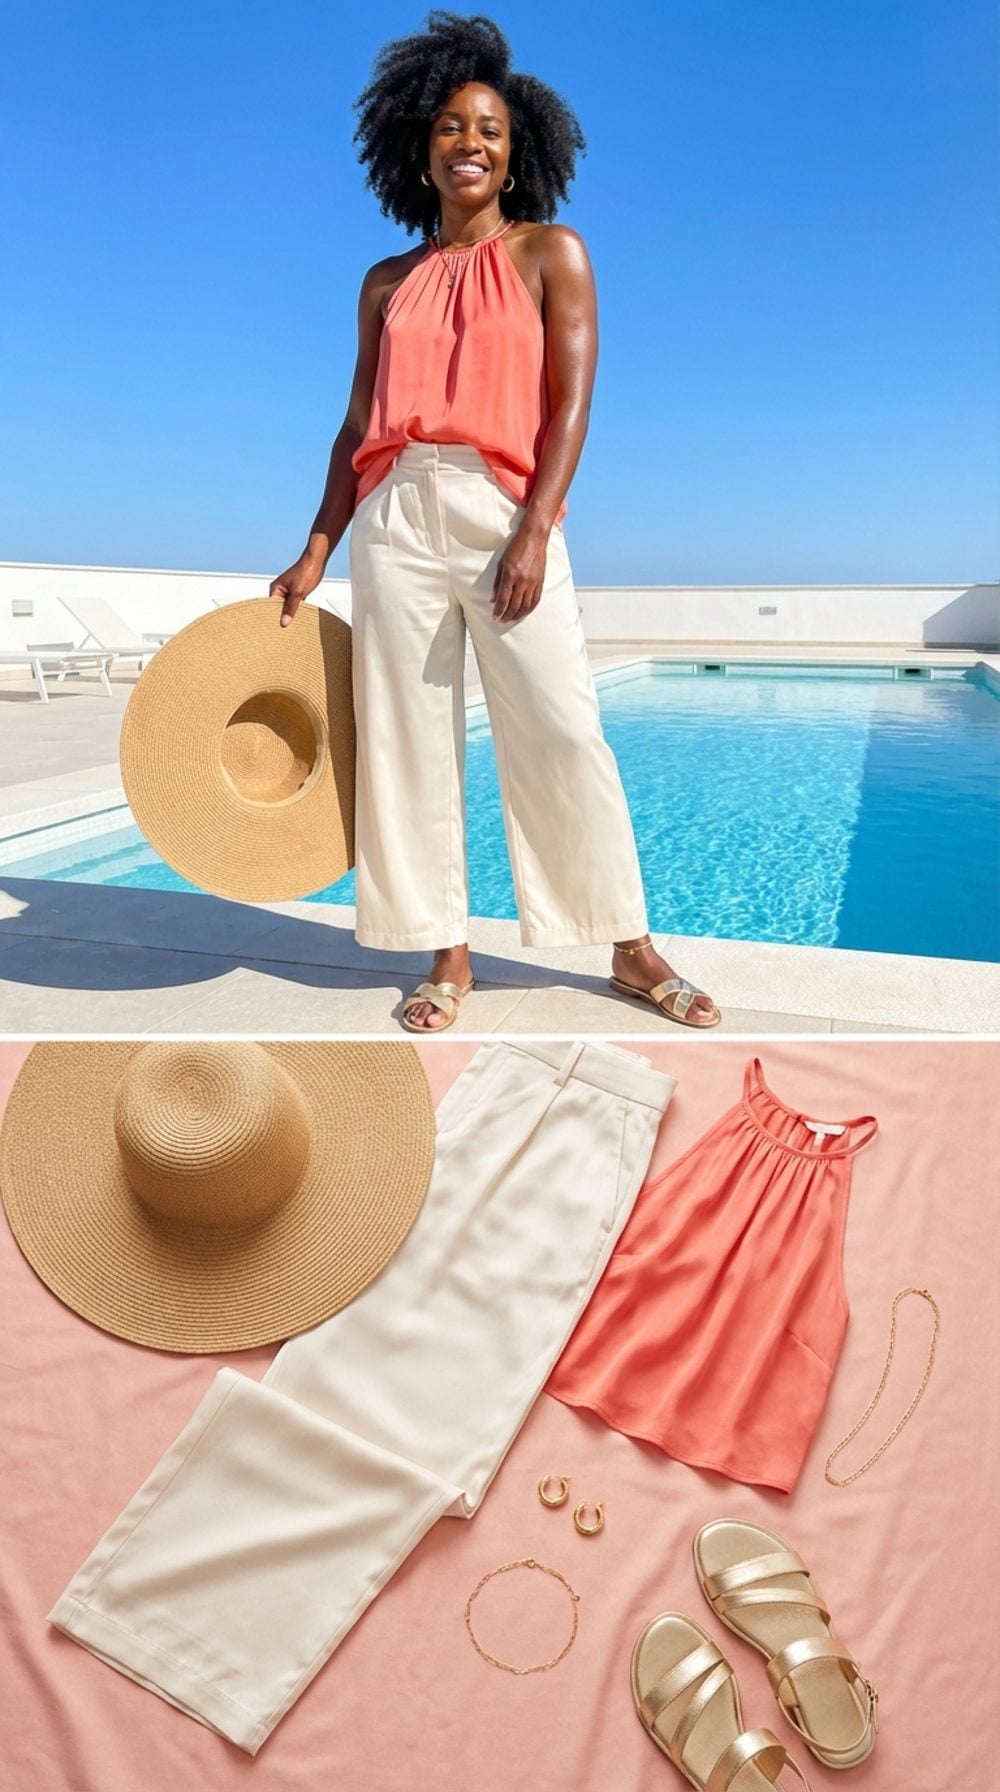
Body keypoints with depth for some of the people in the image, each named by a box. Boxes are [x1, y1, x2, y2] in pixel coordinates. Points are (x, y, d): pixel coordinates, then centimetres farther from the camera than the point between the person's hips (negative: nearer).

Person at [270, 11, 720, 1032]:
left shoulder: (550, 254, 10)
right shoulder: (388, 283, 19)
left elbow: (572, 402, -1)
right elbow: (360, 420, 17)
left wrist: (534, 531, -13)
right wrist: (317, 549, 8)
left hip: (507, 516, -3)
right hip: (397, 520, 4)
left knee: (563, 734, -10)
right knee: (407, 741, -1)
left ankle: (632, 951, 2)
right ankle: (448, 956, 9)